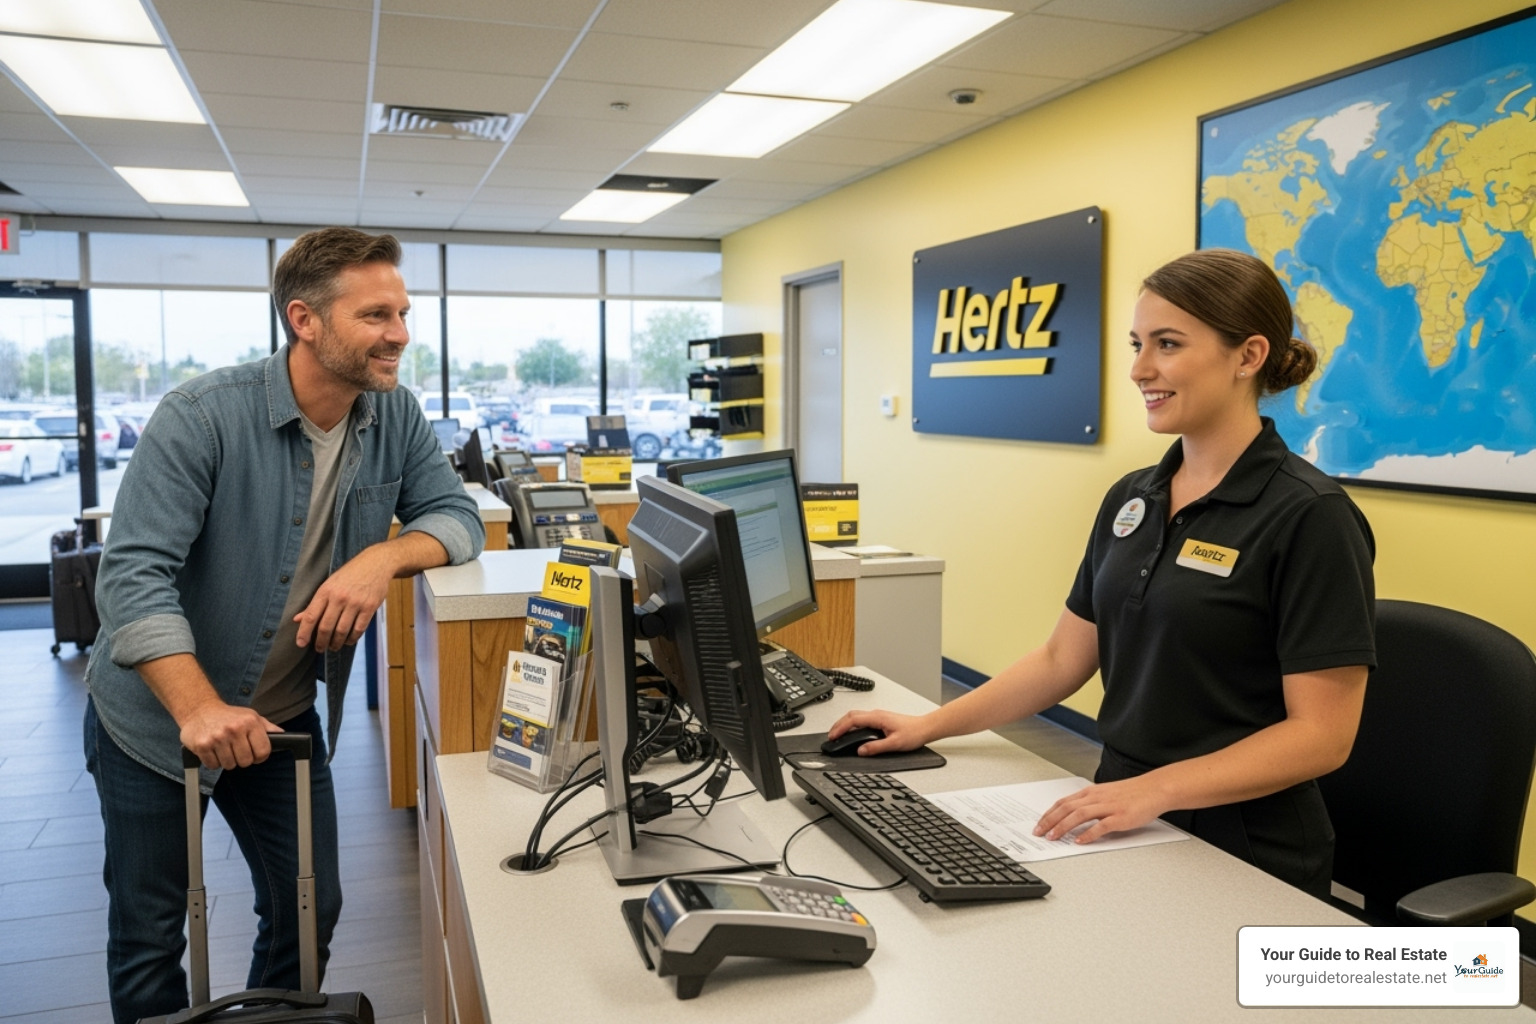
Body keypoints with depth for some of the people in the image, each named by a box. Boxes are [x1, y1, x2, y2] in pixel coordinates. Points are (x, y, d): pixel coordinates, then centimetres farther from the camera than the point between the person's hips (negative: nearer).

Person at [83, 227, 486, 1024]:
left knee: (310, 912, 14)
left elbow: (457, 515, -8)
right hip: (159, 717, -4)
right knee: (147, 937, 11)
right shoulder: (200, 417, -24)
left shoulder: (395, 417, -8)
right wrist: (199, 708, -39)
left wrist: (383, 557, -29)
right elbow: (134, 573, -27)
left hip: (285, 716, 4)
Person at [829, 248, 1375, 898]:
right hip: (1122, 830, 5)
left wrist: (1154, 788, -25)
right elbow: (1062, 659, 10)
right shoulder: (1129, 499, 7)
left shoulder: (1309, 517, -14)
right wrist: (929, 726, 6)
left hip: (1242, 861, -5)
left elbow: (1321, 734, -16)